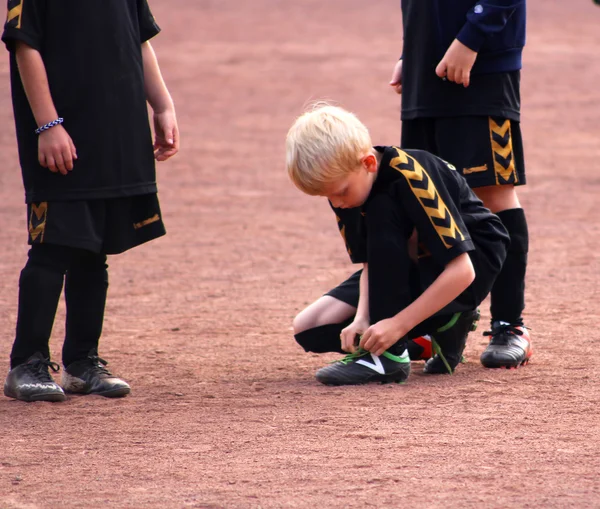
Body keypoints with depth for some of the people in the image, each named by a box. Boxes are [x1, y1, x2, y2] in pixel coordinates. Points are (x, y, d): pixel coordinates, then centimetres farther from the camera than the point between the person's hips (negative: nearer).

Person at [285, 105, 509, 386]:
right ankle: (441, 324, 1)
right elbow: (371, 264, -5)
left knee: (381, 213, -34)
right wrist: (362, 317, -25)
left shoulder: (410, 177, -31)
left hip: (473, 260, -8)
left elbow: (462, 271, -33)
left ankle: (390, 354, -29)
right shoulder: (342, 182, -10)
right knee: (310, 330, -7)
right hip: (413, 267, 8)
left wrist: (397, 324, -35)